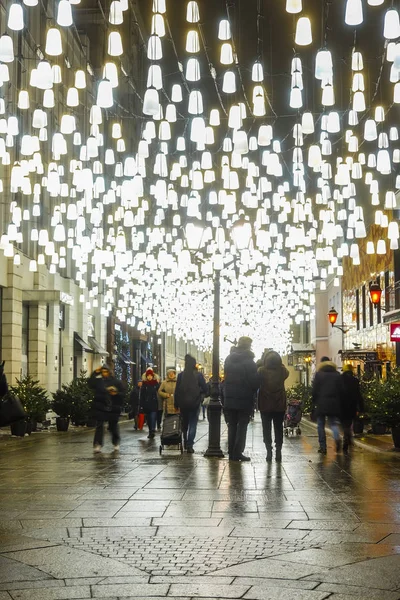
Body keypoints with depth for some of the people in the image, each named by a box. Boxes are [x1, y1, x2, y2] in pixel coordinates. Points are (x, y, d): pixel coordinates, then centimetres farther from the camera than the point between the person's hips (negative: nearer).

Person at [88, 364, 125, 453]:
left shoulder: (117, 382, 2)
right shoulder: (98, 381, 5)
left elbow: (122, 394, 3)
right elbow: (90, 384, -11)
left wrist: (116, 393, -18)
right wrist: (95, 373, -11)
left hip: (113, 408, 0)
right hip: (100, 408, 0)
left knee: (113, 426, 11)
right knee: (99, 425, -7)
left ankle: (116, 443, 31)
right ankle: (97, 445, -7)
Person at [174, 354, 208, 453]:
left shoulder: (181, 375, -3)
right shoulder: (199, 375, -8)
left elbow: (177, 390, -1)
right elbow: (205, 389, -8)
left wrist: (176, 404, 6)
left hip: (183, 403, 2)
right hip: (195, 403, -2)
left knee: (184, 423, 19)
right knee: (193, 424, 3)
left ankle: (185, 443, 28)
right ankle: (189, 445, -7)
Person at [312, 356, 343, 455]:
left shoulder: (318, 374, -1)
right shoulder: (337, 374, 8)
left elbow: (314, 390, -3)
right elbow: (341, 390, 6)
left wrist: (314, 402, 6)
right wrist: (340, 404, 11)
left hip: (321, 403, -2)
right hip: (334, 403, 3)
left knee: (321, 425, 5)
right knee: (333, 422, 10)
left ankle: (323, 447, 2)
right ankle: (337, 437, -20)